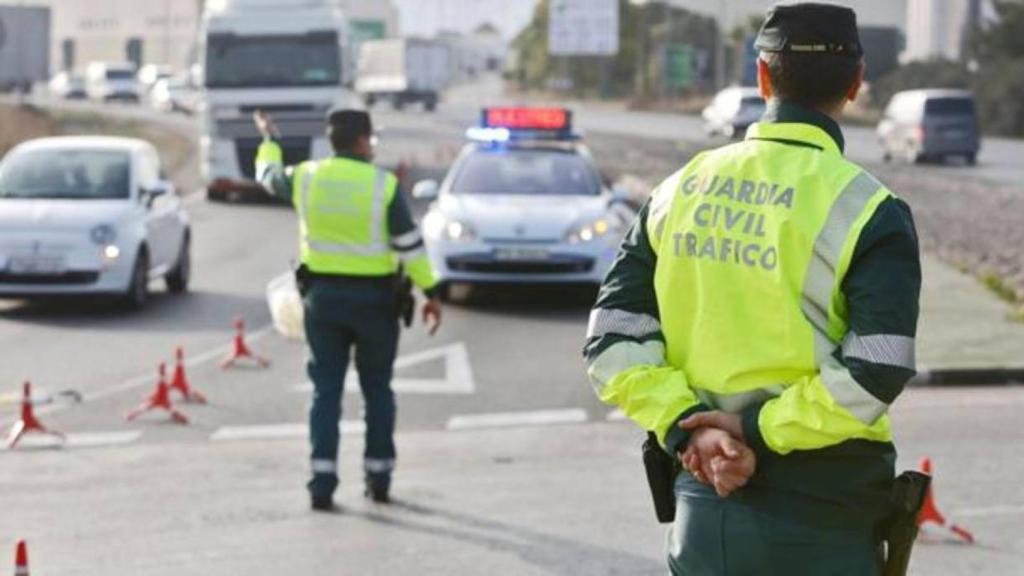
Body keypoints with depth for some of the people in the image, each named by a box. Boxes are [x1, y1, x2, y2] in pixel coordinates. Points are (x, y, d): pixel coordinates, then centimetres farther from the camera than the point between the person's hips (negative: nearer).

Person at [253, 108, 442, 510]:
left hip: (322, 295, 2)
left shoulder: (306, 177, -1)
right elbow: (410, 244, -10)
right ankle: (379, 478, 16)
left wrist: (269, 140, 40)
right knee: (377, 390, 11)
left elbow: (268, 177, 21)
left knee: (326, 390, 6)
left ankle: (322, 481, -2)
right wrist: (430, 292, -3)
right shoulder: (384, 185, -10)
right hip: (373, 297, -2)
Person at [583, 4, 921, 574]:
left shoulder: (681, 189, 4)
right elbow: (876, 374, -21)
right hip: (820, 522, -4)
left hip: (703, 500, 4)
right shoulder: (866, 211, -11)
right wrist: (761, 429, -13)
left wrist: (688, 426, -7)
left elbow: (614, 344, -1)